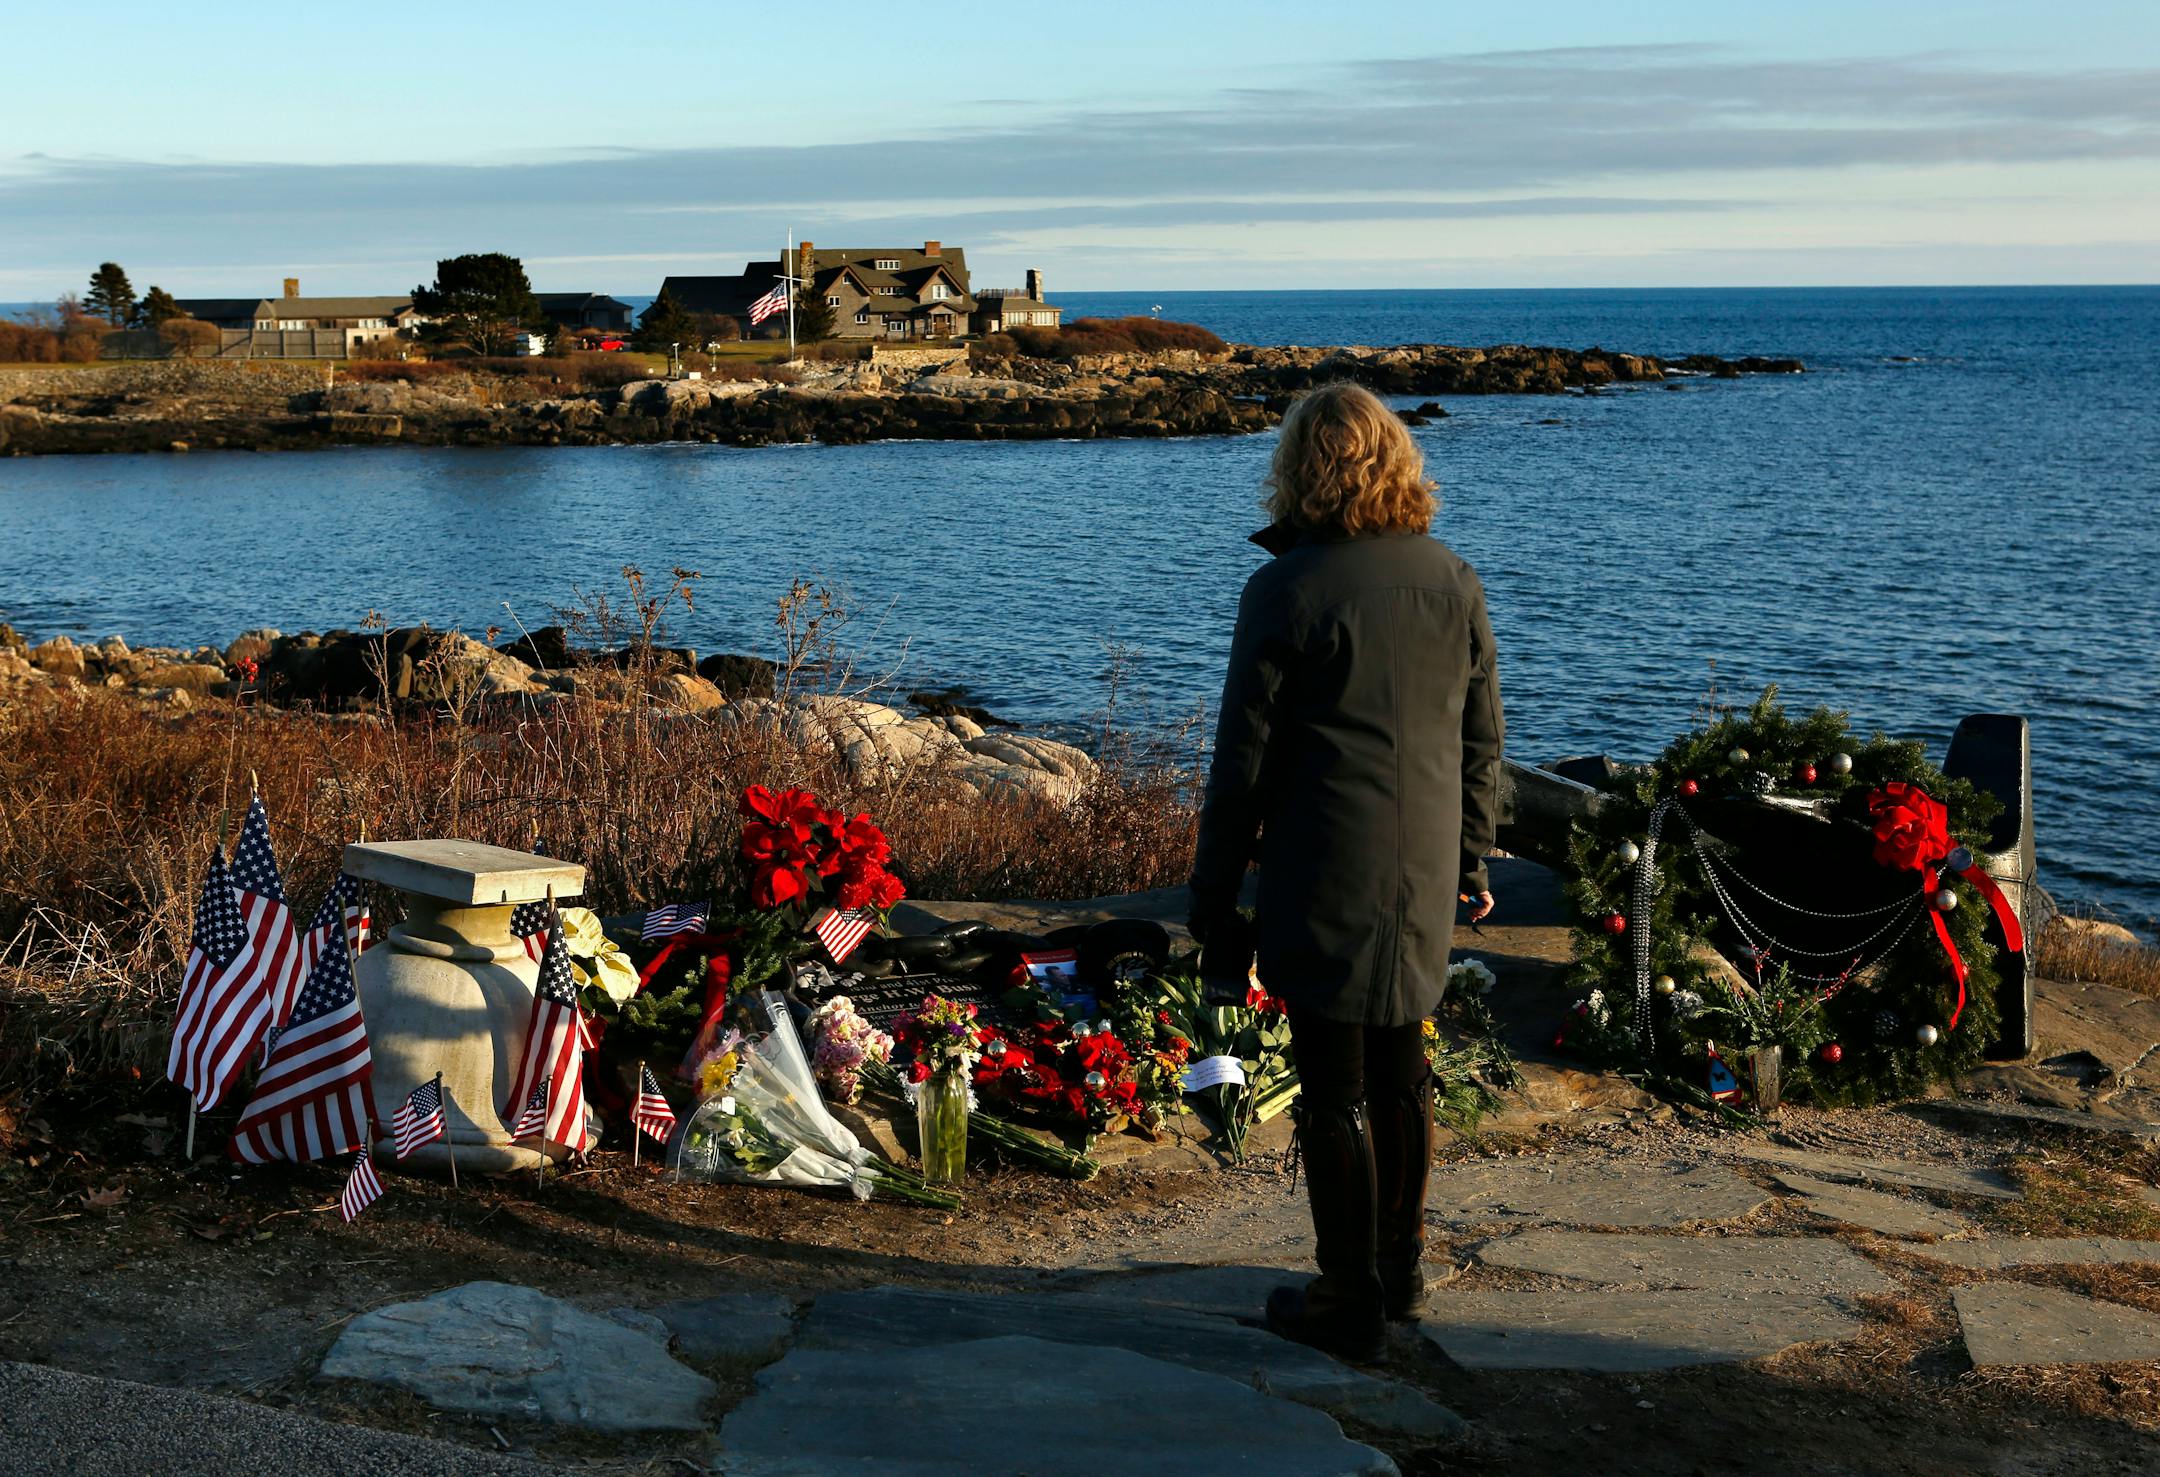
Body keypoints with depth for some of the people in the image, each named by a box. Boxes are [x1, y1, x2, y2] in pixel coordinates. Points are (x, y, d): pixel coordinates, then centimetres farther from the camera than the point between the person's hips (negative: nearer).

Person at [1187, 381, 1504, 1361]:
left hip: (1322, 878, -6)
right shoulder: (1452, 581, 4)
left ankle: (1350, 1301, 12)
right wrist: (1472, 858, 22)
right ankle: (1401, 1269, 32)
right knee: (1401, 1068, 19)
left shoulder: (1286, 590, -12)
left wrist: (1213, 892, -2)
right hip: (1424, 877, 6)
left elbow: (1243, 757, -10)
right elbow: (1482, 737, 10)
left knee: (1334, 1089, 4)